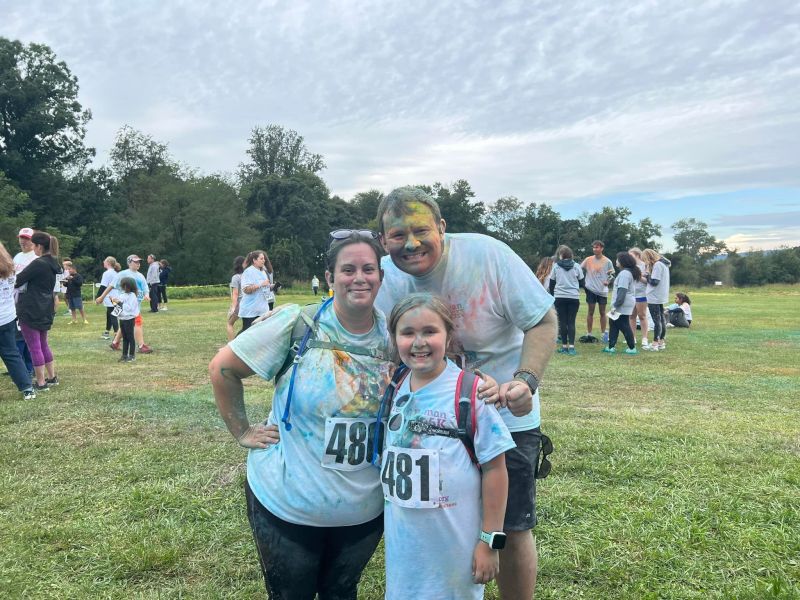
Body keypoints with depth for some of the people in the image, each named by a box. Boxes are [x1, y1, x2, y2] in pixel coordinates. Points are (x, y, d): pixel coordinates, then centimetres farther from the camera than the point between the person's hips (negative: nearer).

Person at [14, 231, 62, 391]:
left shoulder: (38, 264, -17)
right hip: (45, 310, 9)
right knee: (43, 345, 19)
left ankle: (41, 383, 3)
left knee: (34, 347, -2)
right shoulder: (52, 264, 9)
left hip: (31, 310, -9)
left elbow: (18, 280, -11)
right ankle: (52, 377, 24)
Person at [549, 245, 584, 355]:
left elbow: (551, 284, 6)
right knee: (571, 322, 2)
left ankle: (564, 346, 8)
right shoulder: (576, 266, 4)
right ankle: (571, 347, -5)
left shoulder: (556, 266, 2)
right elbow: (581, 283, 10)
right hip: (574, 297, 0)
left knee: (562, 322, 7)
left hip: (560, 297, 0)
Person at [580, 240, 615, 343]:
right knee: (590, 311, 4)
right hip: (591, 289, 0)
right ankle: (589, 334, 10)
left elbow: (612, 273, 8)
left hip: (603, 290, 0)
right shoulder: (588, 260, -2)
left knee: (602, 312, 8)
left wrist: (608, 281, -9)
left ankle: (603, 333, 17)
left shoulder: (607, 261, -2)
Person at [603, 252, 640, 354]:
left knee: (624, 326, -3)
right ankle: (611, 347, 14)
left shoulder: (624, 273, -17)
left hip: (622, 306, -11)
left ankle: (632, 348, 5)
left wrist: (615, 306, -22)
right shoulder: (630, 272, 16)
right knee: (613, 324, 13)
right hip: (625, 305, 11)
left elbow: (622, 291, -23)